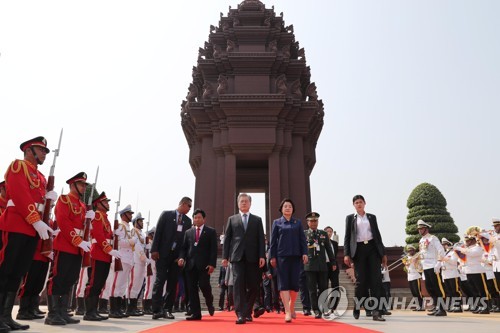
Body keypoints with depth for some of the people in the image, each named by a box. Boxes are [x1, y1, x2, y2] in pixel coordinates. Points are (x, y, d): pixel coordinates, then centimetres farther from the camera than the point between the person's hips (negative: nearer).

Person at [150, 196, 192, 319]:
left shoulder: (187, 220, 10)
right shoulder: (166, 214, 0)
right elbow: (158, 232, -4)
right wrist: (154, 250, -10)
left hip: (177, 256, 4)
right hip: (163, 254, -4)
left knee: (172, 283, 5)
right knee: (160, 281, -6)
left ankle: (167, 310, 12)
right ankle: (157, 310, -5)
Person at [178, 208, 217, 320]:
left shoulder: (211, 232, 6)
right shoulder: (188, 232, 16)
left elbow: (214, 249, -1)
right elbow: (184, 248, 14)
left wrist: (212, 264, -11)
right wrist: (181, 258, -6)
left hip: (204, 265, -3)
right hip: (190, 264, 4)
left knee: (204, 285, -10)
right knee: (192, 289, 1)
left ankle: (209, 303, 21)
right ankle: (196, 313, 9)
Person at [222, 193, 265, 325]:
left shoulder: (257, 220, 14)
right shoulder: (232, 219, 15)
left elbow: (261, 239, 6)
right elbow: (227, 238, 9)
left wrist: (262, 256, -5)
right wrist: (225, 256, 1)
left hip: (253, 257, 1)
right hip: (237, 256, -1)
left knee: (253, 285, 2)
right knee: (239, 283, -9)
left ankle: (247, 311, 19)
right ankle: (240, 314, -9)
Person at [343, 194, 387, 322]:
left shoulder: (372, 217, 14)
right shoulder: (350, 218, 8)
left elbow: (377, 234, 13)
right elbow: (347, 237, 3)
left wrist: (383, 253, 6)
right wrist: (347, 254, -8)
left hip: (372, 248, 2)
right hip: (359, 250, -2)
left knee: (376, 280, -6)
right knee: (360, 280, 0)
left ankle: (376, 311, -5)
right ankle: (357, 308, 19)